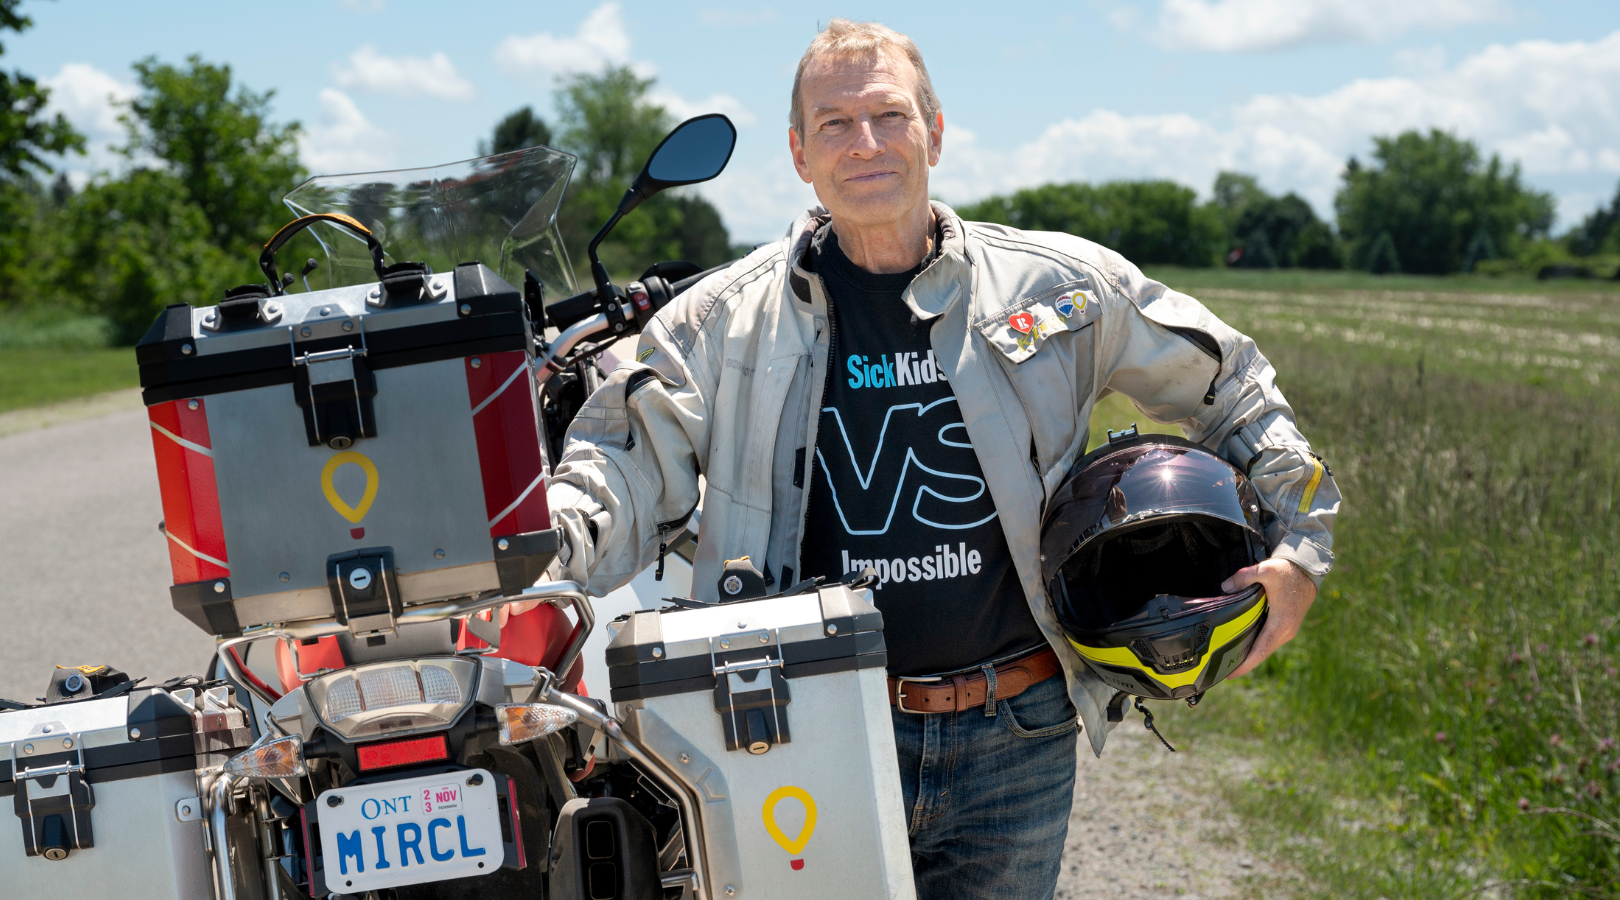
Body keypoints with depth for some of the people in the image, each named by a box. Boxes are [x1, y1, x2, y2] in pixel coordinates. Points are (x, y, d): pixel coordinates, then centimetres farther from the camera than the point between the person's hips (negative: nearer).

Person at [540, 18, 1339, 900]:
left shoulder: (1060, 285, 2)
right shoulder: (727, 316, 1)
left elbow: (1225, 384, 13)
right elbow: (628, 461, -5)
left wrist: (1297, 545, 6)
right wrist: (536, 551, -26)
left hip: (1016, 738, 1)